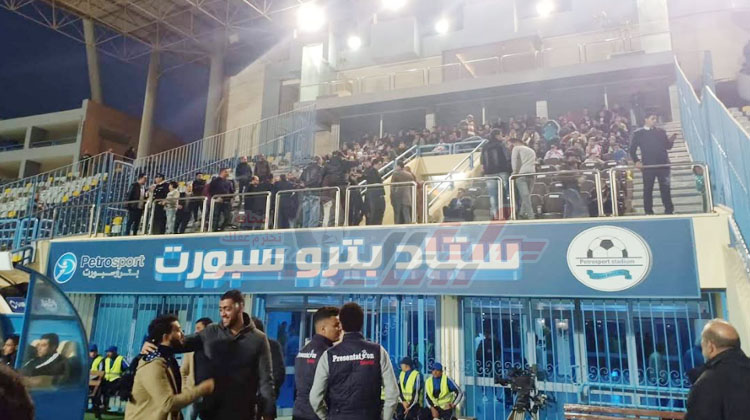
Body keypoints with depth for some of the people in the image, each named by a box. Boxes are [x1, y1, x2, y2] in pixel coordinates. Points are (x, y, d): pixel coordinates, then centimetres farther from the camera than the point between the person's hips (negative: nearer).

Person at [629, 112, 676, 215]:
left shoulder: (661, 132, 14)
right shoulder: (638, 133, 5)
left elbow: (668, 146, 11)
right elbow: (632, 149, 4)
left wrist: (671, 140, -11)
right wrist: (636, 161, -8)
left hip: (663, 164, 2)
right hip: (647, 166, -2)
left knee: (665, 188, 0)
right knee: (648, 190, 2)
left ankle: (669, 210, 6)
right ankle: (648, 212, 9)